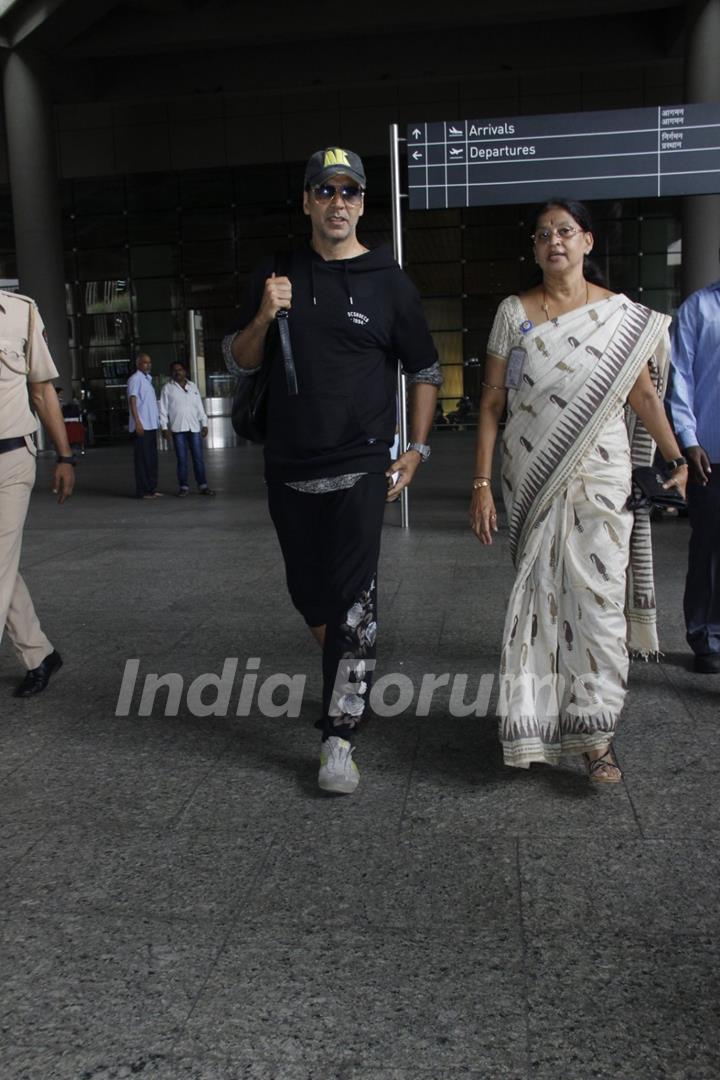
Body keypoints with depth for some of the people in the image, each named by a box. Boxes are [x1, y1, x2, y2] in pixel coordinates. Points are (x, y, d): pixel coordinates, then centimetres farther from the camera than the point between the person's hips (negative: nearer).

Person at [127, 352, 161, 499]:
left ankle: (152, 488, 17)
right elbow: (132, 401, -14)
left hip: (151, 425, 9)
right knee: (143, 459, -6)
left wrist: (158, 417, 17)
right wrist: (138, 423, -21)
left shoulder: (148, 379, 19)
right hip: (141, 426, -9)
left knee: (152, 458, 11)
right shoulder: (135, 379, -7)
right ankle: (142, 491, -3)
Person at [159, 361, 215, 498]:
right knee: (182, 459, -1)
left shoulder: (193, 386, 14)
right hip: (177, 429, -2)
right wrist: (164, 427, -6)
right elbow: (163, 410, 2)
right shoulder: (167, 388, 5)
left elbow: (200, 407, 13)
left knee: (198, 458, 0)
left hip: (194, 427, 2)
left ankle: (203, 486, 5)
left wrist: (204, 424, 7)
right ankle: (183, 487, 5)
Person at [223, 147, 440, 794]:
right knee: (309, 593, 13)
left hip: (360, 467, -3)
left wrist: (416, 451, 1)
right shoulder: (275, 277, 9)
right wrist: (263, 317, -8)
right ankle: (348, 675, 39)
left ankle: (339, 737, -5)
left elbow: (425, 371, 8)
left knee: (353, 597, -9)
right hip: (289, 467, 4)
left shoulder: (388, 281, 2)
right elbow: (239, 364, 11)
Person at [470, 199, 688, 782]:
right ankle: (537, 726, 17)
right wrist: (482, 482, -2)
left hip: (599, 478, 0)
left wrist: (676, 457, 2)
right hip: (532, 480, 1)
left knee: (597, 597, -5)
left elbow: (644, 394, 10)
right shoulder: (514, 312, 5)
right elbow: (492, 402, 3)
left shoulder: (624, 314, 5)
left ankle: (596, 733, 4)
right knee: (538, 595, 4)